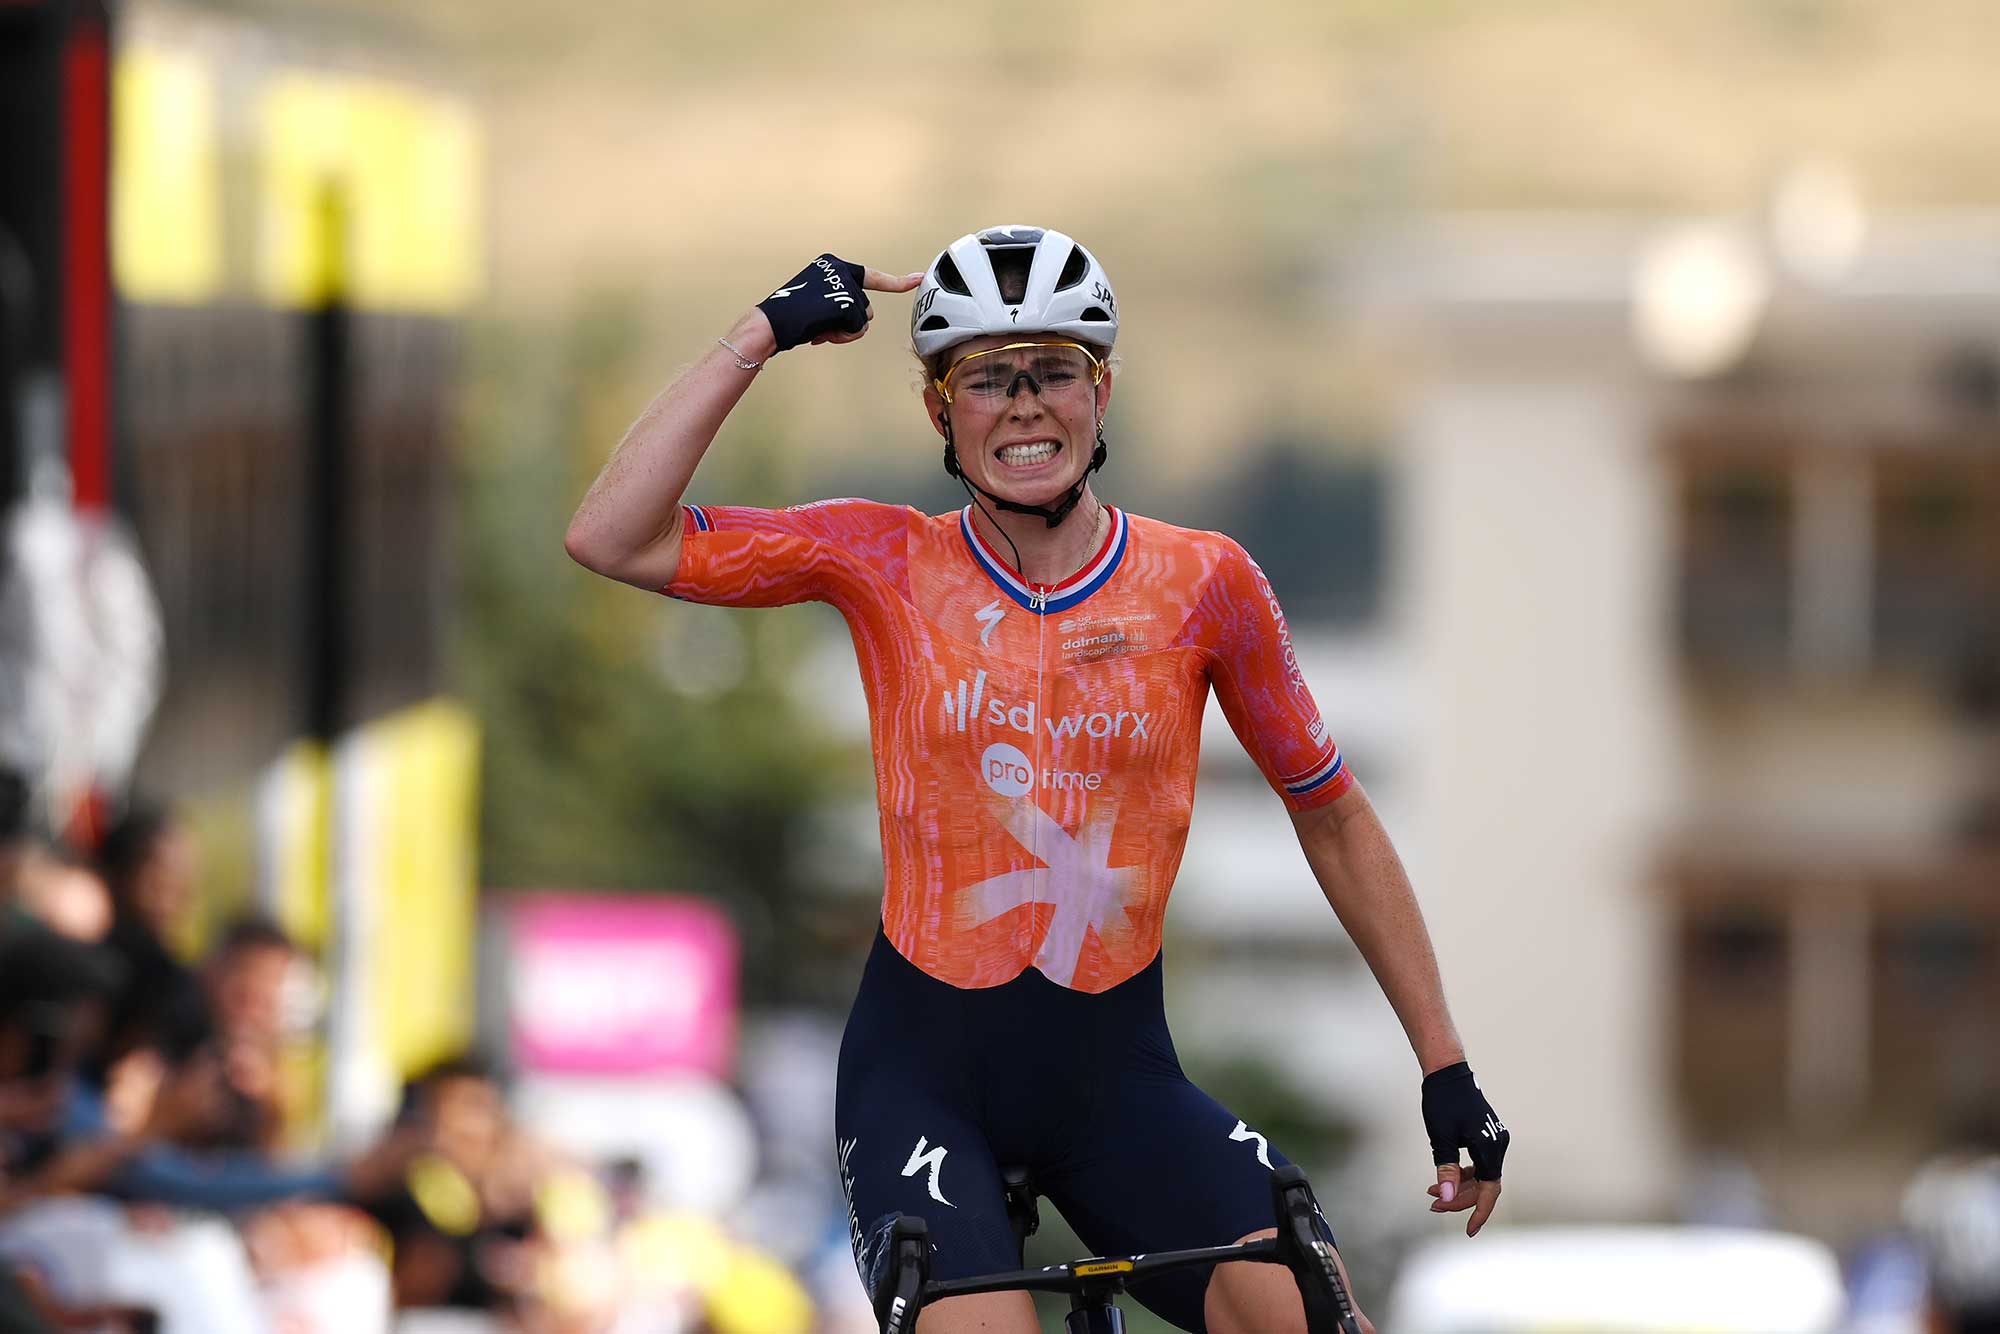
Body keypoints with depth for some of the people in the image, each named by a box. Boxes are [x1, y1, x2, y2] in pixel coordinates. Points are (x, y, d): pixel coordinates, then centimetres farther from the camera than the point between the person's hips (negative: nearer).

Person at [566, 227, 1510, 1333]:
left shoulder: (1203, 582, -2)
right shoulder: (887, 565, -3)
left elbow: (1332, 820, 8)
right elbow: (614, 539, -11)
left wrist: (1446, 1069, 7)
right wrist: (762, 333, -10)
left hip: (1115, 1072, 1)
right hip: (923, 1069, -1)